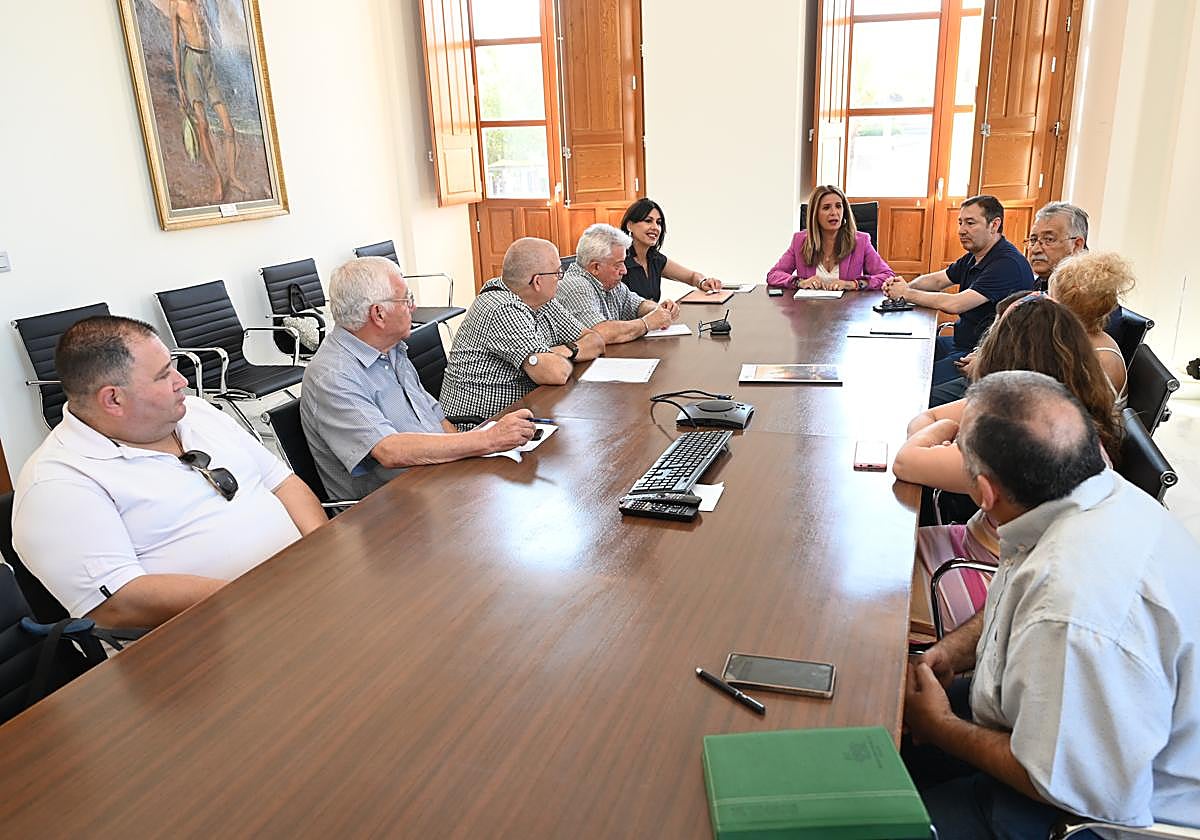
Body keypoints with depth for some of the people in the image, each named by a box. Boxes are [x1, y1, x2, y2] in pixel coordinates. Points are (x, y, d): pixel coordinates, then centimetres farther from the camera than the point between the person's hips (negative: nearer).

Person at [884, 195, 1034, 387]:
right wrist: (907, 286, -2)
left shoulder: (1008, 263, -20)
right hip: (962, 342, 10)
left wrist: (907, 293, -13)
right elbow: (936, 279, 21)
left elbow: (954, 304, -26)